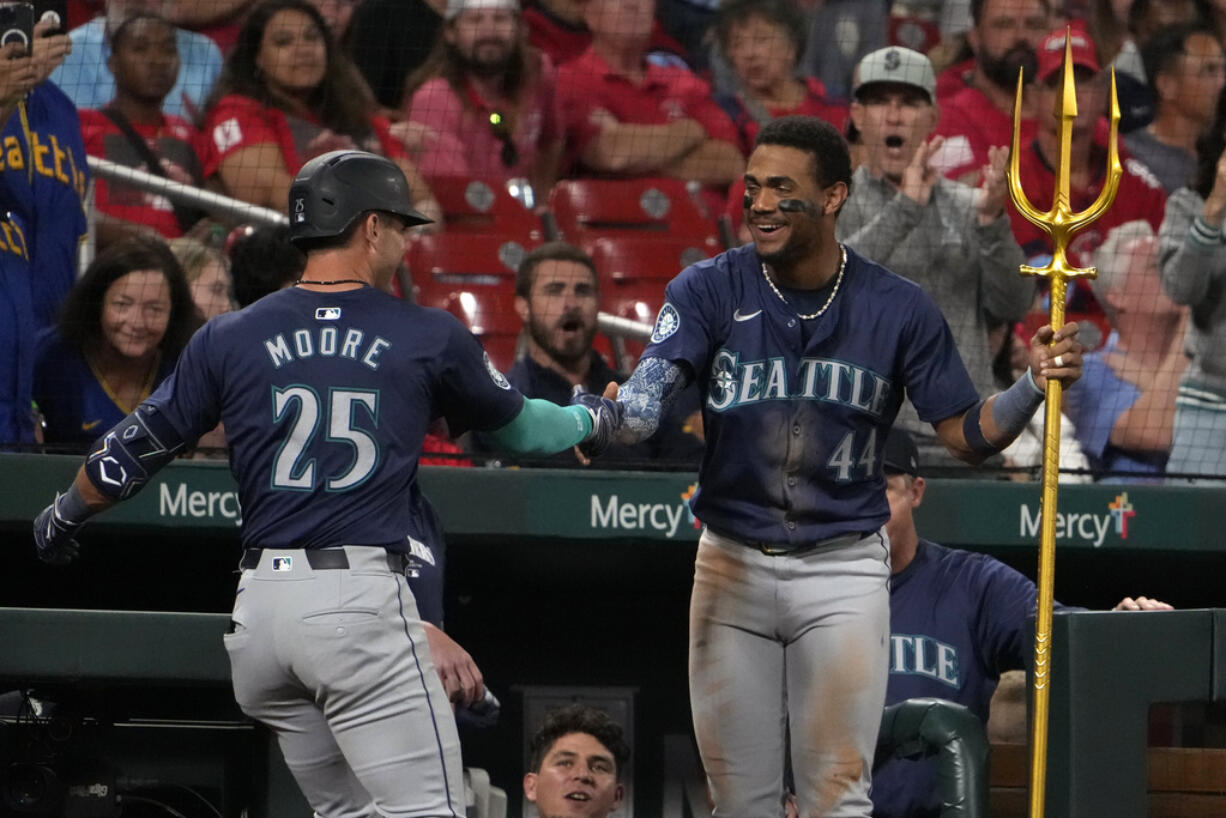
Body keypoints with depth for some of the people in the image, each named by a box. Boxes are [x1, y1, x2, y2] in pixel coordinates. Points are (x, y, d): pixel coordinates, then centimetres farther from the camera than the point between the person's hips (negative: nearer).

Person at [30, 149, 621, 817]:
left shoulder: (229, 338, 9)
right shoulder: (428, 338, 5)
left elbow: (129, 454, 14)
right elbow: (516, 425, 22)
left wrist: (63, 515, 35)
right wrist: (592, 421, 44)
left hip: (258, 608, 5)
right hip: (360, 602, -5)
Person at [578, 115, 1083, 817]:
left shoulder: (899, 309, -3)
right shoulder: (709, 290, -3)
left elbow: (967, 434, 0)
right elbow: (648, 395, -16)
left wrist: (1036, 385, -18)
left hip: (845, 568, -1)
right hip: (732, 565, 1)